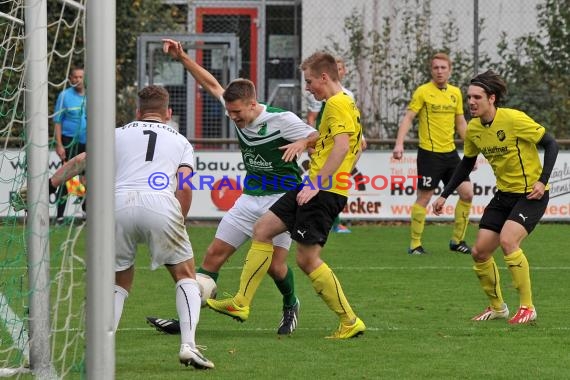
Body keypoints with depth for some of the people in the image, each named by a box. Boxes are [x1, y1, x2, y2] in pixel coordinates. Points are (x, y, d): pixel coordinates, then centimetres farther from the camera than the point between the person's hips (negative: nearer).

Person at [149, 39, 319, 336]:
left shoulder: (282, 120, -17)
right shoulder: (237, 113, 1)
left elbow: (321, 139, -13)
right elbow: (212, 84, 14)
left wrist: (302, 143, -33)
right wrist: (182, 58, 9)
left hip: (281, 199, -6)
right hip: (249, 199, 6)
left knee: (275, 265, -10)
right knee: (214, 253, -2)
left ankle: (290, 305, 24)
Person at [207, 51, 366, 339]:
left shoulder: (336, 104, -12)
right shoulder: (347, 104, 20)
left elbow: (342, 145, -24)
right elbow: (357, 145, 30)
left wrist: (316, 183, -27)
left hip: (324, 190, -11)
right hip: (315, 188, 11)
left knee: (307, 259, -9)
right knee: (262, 229, 8)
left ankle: (350, 323, -1)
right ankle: (241, 303, 8)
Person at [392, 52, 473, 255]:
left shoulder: (455, 93, 10)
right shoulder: (423, 91, -6)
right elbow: (408, 118, -10)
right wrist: (399, 143, -22)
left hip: (450, 152, 6)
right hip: (429, 153, -5)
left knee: (467, 193, 0)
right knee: (424, 198, -3)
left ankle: (457, 240, 13)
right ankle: (415, 244, 6)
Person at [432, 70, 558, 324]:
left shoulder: (514, 119, -20)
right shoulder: (473, 129, 0)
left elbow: (550, 144, -14)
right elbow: (466, 164, 16)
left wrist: (543, 180, -23)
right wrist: (444, 195, 14)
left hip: (531, 194, -7)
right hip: (504, 194, 7)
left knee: (507, 241, -27)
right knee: (479, 252, 2)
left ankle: (527, 307, -14)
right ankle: (497, 307, 24)